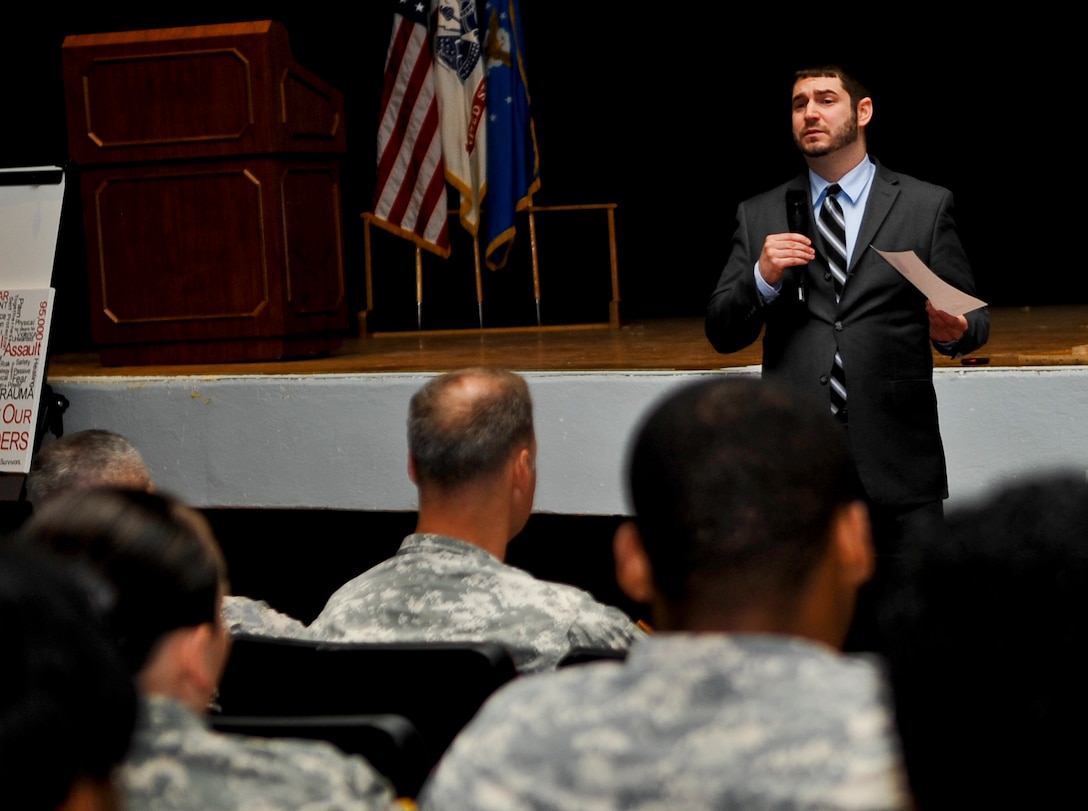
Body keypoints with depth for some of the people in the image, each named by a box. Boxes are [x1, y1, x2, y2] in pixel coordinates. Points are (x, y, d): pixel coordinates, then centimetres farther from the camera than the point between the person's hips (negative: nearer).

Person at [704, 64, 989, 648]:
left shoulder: (926, 207, 7)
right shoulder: (760, 217, 12)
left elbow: (972, 321, 8)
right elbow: (722, 333, 8)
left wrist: (953, 331, -15)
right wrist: (763, 278, -10)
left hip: (897, 464, -1)